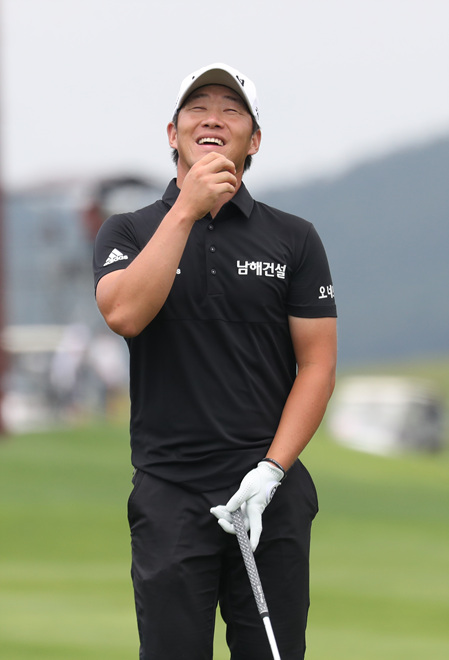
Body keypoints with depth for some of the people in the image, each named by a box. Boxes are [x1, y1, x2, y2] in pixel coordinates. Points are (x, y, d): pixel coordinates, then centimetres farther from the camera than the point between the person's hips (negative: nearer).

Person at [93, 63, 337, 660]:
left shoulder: (295, 240, 7)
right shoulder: (129, 233, 7)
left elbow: (317, 364, 2)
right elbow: (125, 314, -15)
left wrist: (270, 471, -10)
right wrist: (187, 209, -17)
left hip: (272, 493, 1)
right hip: (169, 493, 0)